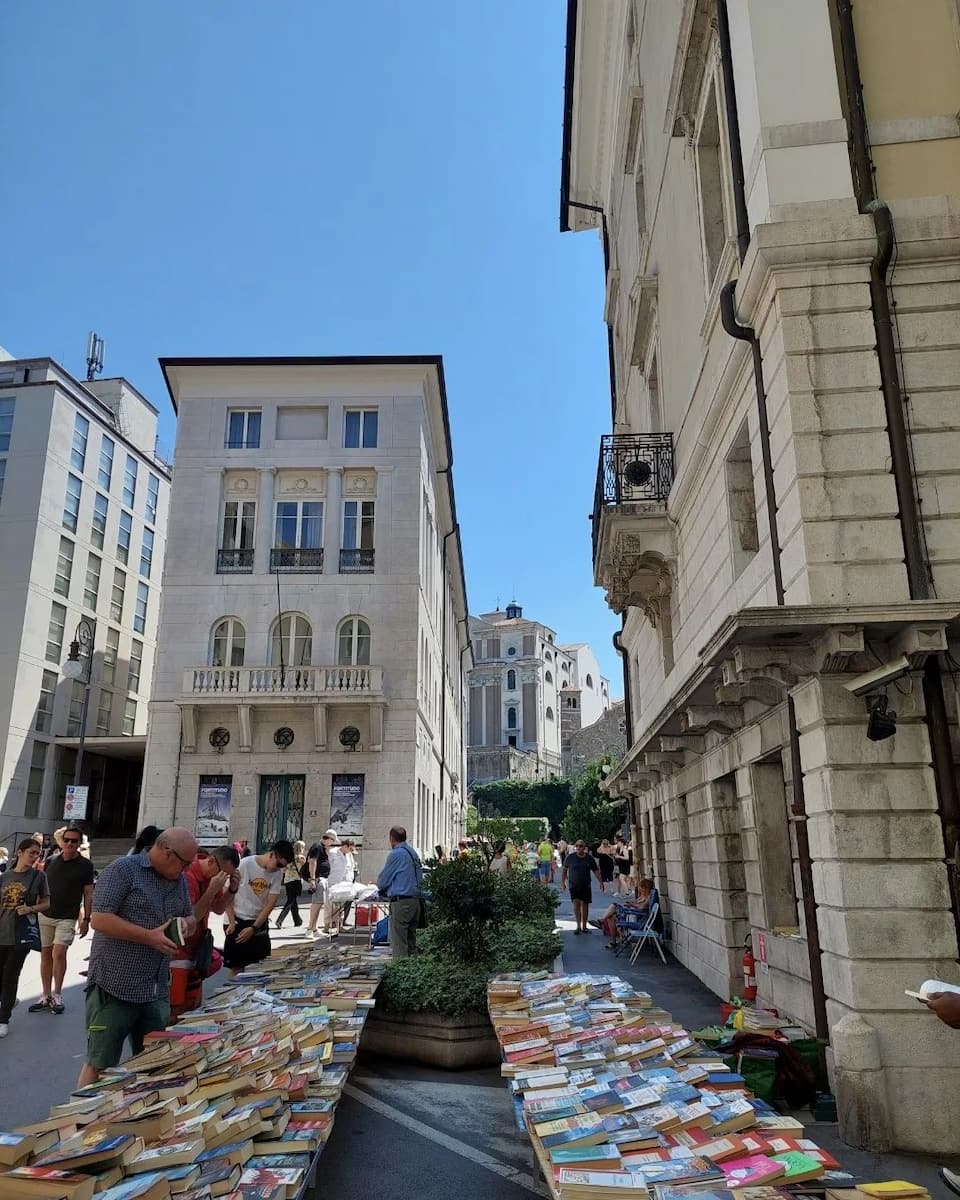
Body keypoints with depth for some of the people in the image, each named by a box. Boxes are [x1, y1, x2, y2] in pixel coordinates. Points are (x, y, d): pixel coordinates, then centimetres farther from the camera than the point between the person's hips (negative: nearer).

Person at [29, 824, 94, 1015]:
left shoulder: (85, 865, -4)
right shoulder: (50, 861, 3)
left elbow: (88, 893, -1)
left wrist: (86, 919, -4)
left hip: (67, 918, -3)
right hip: (45, 915, 3)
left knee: (58, 953, -13)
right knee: (45, 955, 8)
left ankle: (57, 995, 3)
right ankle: (46, 996, 19)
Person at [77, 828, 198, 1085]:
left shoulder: (179, 880, 10)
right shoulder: (122, 870, -12)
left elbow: (190, 918, 21)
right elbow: (100, 919, -19)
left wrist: (186, 924, -4)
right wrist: (149, 937, -22)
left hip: (157, 992, 7)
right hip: (115, 989, -7)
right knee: (99, 1066, 3)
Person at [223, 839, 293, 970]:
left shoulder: (277, 873, -5)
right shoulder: (244, 865, -17)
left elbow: (270, 903, -5)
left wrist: (254, 928, -12)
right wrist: (231, 922, -12)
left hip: (260, 922, 4)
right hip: (238, 921, -4)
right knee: (237, 967, 0)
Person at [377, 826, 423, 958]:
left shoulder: (395, 854, -9)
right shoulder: (413, 854, 13)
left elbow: (383, 880, -4)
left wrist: (383, 891, 19)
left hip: (400, 901, -8)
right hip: (415, 900, 8)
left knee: (399, 943, -5)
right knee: (411, 941, 13)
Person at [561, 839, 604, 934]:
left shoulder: (589, 858, 2)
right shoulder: (570, 857, -2)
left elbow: (596, 871, 8)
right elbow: (564, 870, 7)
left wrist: (601, 882, 1)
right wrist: (562, 883, 3)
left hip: (586, 885, 2)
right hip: (574, 885, -2)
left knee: (584, 904, 4)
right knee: (576, 903, -14)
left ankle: (584, 926, 17)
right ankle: (578, 926, -9)